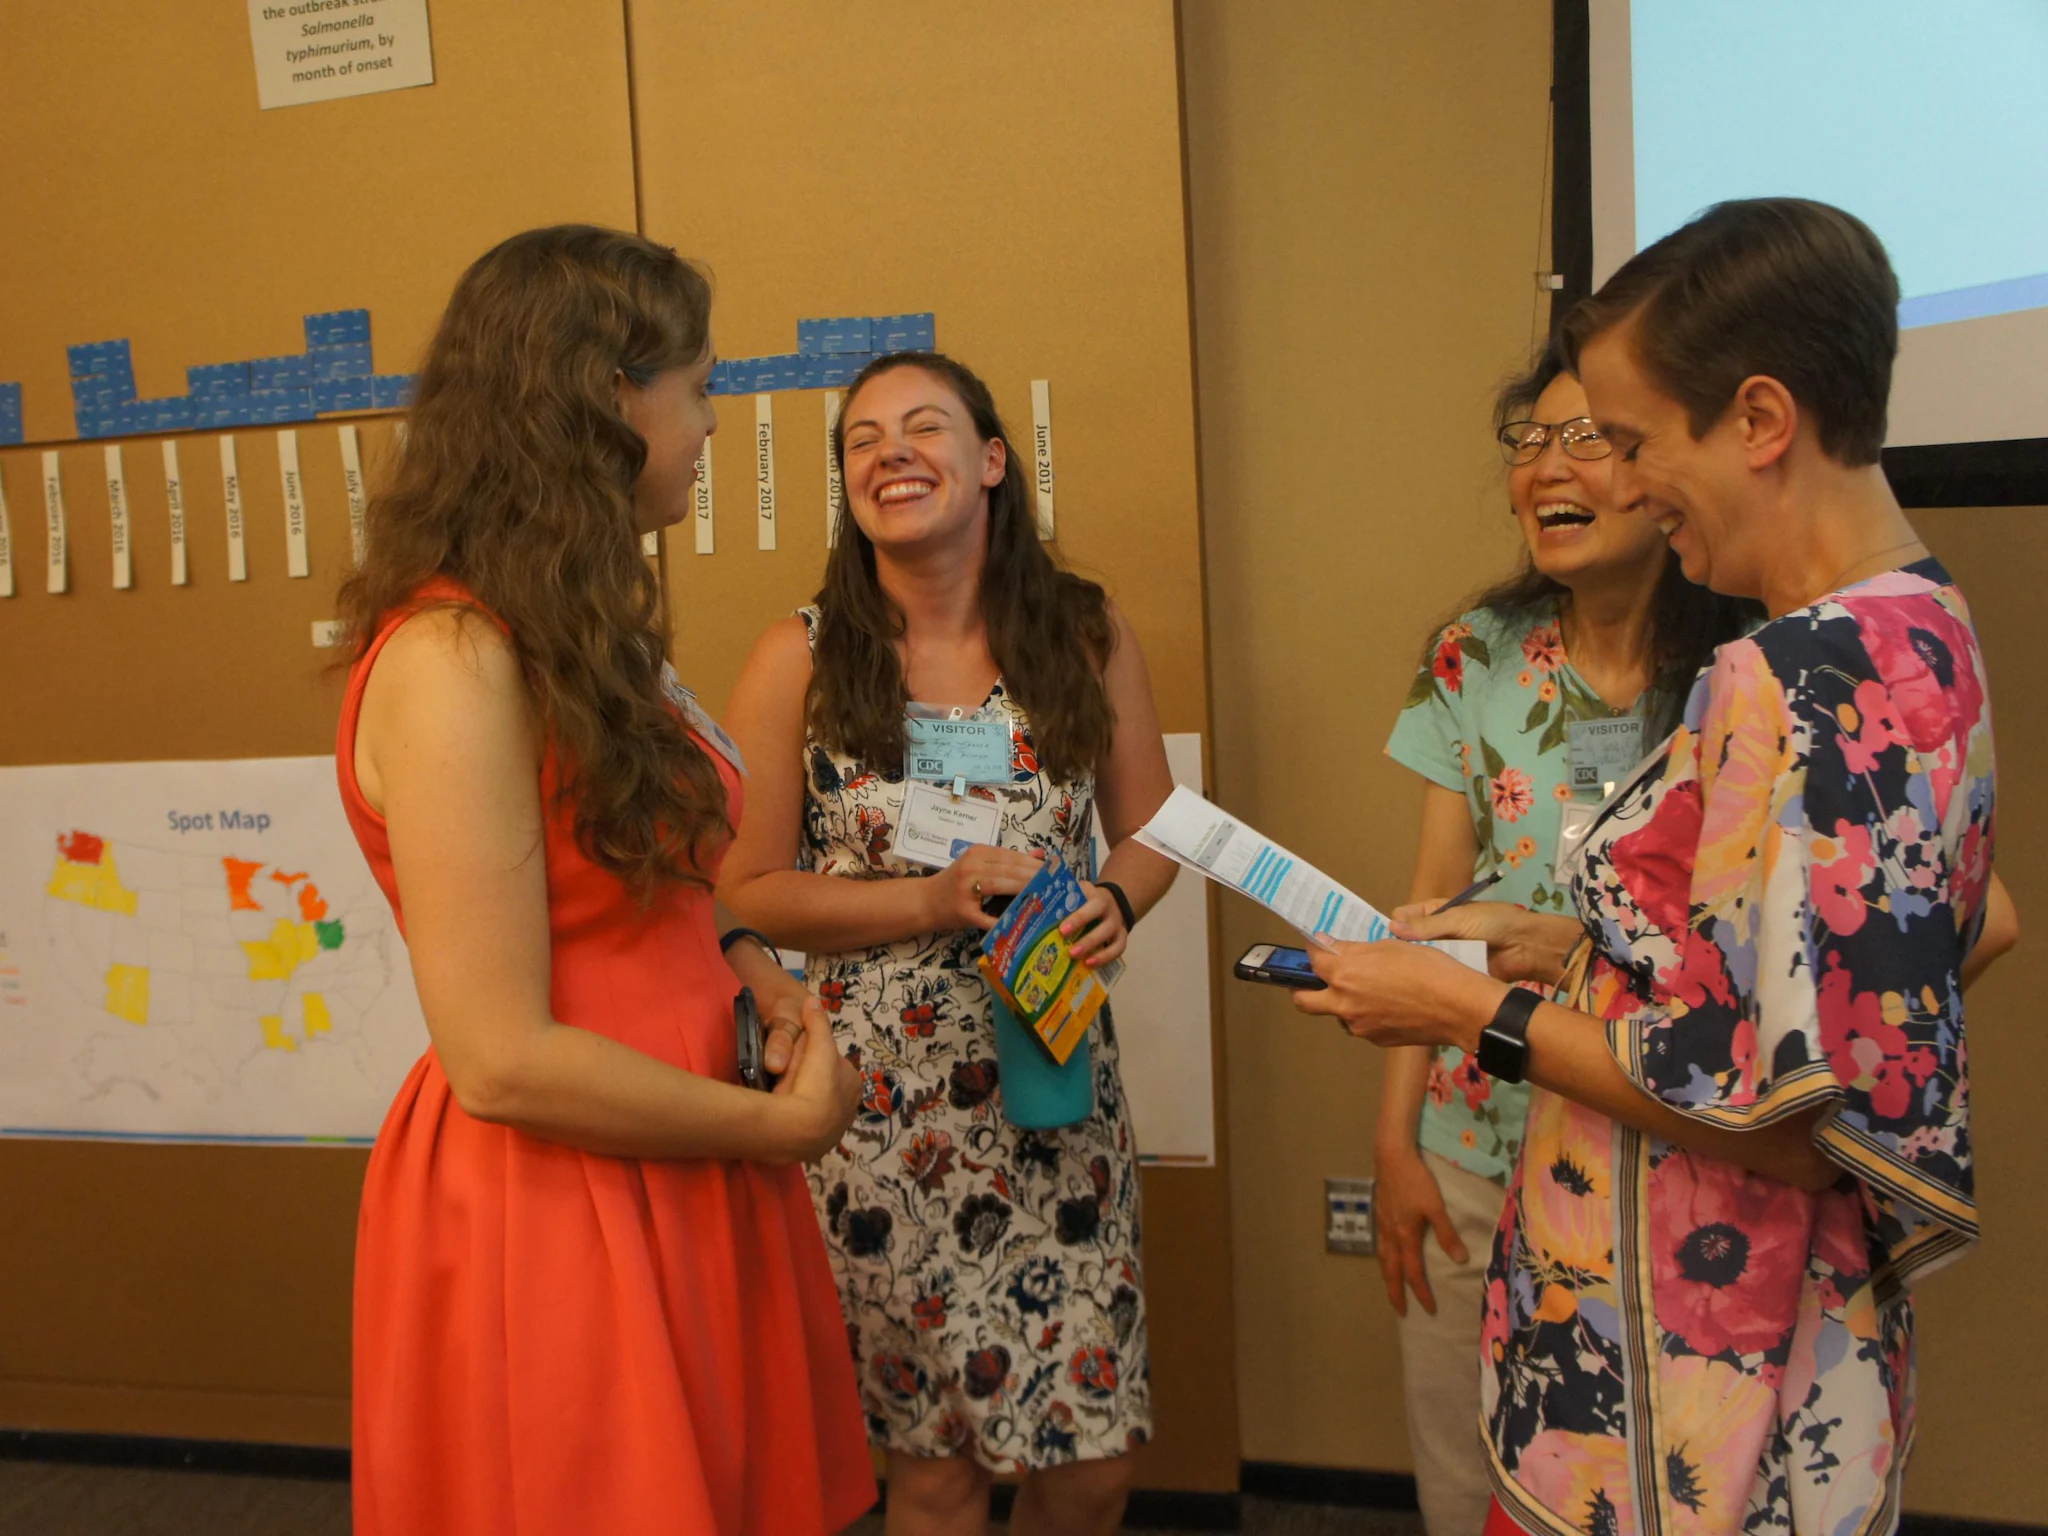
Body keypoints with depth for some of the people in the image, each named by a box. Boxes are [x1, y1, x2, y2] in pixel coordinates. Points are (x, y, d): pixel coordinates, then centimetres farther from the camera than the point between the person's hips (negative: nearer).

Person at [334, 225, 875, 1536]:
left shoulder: (588, 632, 9)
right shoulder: (455, 661, -21)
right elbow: (503, 1062, -23)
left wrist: (764, 980, 0)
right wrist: (783, 1124, -12)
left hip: (676, 1178, 9)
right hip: (550, 1200, -9)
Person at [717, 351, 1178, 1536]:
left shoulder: (1089, 636, 1)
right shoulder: (802, 661, -5)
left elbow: (1151, 828, 10)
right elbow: (744, 887, -4)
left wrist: (1113, 903, -12)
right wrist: (933, 903, -16)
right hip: (884, 1105, -2)